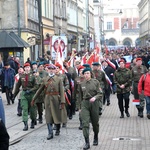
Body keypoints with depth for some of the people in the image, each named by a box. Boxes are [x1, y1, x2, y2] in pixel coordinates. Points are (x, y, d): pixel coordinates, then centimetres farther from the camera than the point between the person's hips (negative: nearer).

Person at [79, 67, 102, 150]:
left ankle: (96, 138, 38)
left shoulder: (95, 82, -2)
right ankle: (87, 143, -11)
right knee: (85, 123, -11)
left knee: (95, 122, 12)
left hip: (94, 103, -1)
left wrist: (95, 97, -23)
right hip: (85, 104, 1)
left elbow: (100, 93, -5)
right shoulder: (81, 84, 4)